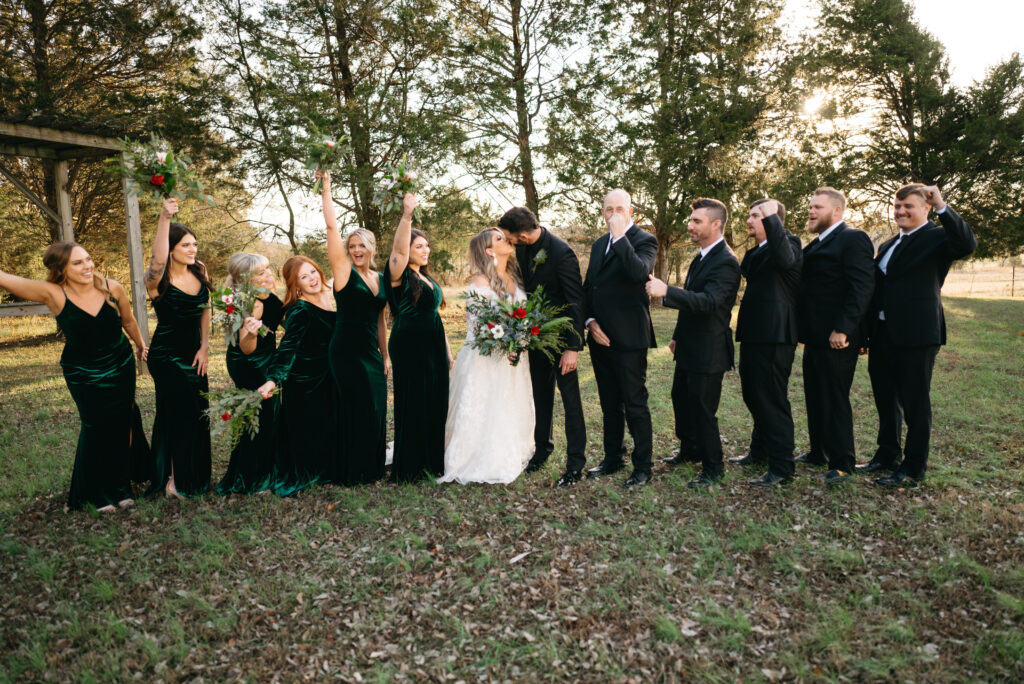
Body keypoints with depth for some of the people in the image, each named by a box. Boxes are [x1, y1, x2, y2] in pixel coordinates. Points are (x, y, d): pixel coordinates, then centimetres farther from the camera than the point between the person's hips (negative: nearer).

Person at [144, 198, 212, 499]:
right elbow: (157, 261, -40)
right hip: (166, 357, -6)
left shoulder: (200, 272, 0)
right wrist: (164, 218, -49)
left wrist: (205, 346, -1)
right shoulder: (158, 281, -17)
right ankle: (174, 479, 11)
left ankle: (196, 475, 28)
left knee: (197, 413, 11)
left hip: (194, 353, 6)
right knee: (180, 412, -6)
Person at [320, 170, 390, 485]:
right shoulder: (344, 271, -4)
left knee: (375, 410, 9)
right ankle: (353, 471, 10)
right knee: (359, 409, -4)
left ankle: (373, 466, 23)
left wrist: (385, 355, 17)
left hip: (372, 352, 6)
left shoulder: (380, 279, 12)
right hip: (347, 351, -6)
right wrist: (326, 185, -11)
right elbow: (332, 226, -11)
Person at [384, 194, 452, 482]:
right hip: (409, 347, -8)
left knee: (436, 403, 9)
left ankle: (432, 462, 21)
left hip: (434, 347, 8)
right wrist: (406, 215, -38)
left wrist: (447, 351, 20)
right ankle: (409, 467, 8)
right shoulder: (400, 276, -5)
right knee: (412, 404, -2)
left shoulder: (428, 278, 17)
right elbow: (398, 249, -25)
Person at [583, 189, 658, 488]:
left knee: (635, 404, 0)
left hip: (628, 339, -7)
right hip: (600, 337, 7)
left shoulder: (644, 240, -6)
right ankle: (613, 459, 30)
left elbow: (639, 273, -27)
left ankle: (642, 468, 11)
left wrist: (620, 237, -23)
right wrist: (590, 322, 3)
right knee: (610, 404, 17)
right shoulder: (599, 244, 16)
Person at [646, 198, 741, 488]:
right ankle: (690, 449, 41)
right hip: (689, 348, 10)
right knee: (681, 398, 22)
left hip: (708, 351, -10)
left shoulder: (725, 262, -20)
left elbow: (708, 301, -34)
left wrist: (666, 291, -45)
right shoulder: (701, 257, 11)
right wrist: (678, 336, 21)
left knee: (702, 409, -1)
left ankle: (713, 467, 17)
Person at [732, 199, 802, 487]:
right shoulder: (755, 251, 18)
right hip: (754, 335, 10)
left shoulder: (788, 242, -12)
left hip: (774, 337, -10)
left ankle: (781, 468, 3)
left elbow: (785, 258, -36)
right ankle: (760, 452, 39)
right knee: (753, 396, 21)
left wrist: (770, 216, -31)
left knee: (772, 400, -6)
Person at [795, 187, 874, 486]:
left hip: (836, 338, -9)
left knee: (835, 399, -2)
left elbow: (862, 287, -19)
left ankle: (842, 463, 10)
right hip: (815, 337, 9)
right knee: (815, 397, 16)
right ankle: (818, 452, 29)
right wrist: (803, 330, 11)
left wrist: (843, 329, -24)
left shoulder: (853, 239, -10)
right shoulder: (816, 244, 18)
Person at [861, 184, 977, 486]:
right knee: (886, 401, 18)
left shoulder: (937, 237, -4)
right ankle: (888, 455, 33)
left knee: (914, 402, 1)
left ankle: (913, 468, 12)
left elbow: (968, 245, -27)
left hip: (915, 335, -8)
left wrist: (942, 207, -29)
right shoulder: (888, 246, 17)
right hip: (882, 334, 8)